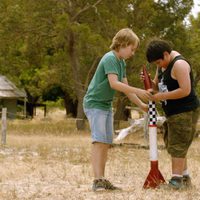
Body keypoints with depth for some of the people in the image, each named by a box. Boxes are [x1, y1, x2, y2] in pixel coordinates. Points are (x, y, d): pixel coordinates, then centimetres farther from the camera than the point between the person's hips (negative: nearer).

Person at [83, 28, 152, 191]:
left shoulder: (122, 62, 11)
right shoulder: (110, 58, -17)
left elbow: (125, 87, 13)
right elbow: (114, 83, -29)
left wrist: (141, 105, 6)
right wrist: (138, 91, -29)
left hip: (106, 105, 10)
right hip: (94, 103, -9)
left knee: (106, 143, 7)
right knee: (99, 141, -16)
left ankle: (102, 180, 10)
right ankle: (98, 181, -20)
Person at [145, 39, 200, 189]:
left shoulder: (179, 64, -19)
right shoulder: (163, 65, 11)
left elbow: (185, 90, -25)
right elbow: (157, 86, 18)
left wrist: (163, 96, -20)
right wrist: (149, 82, -4)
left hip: (185, 112, -10)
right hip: (173, 113, 10)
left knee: (177, 145, -10)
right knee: (173, 145, 13)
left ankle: (176, 179, -9)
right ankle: (185, 177, 20)